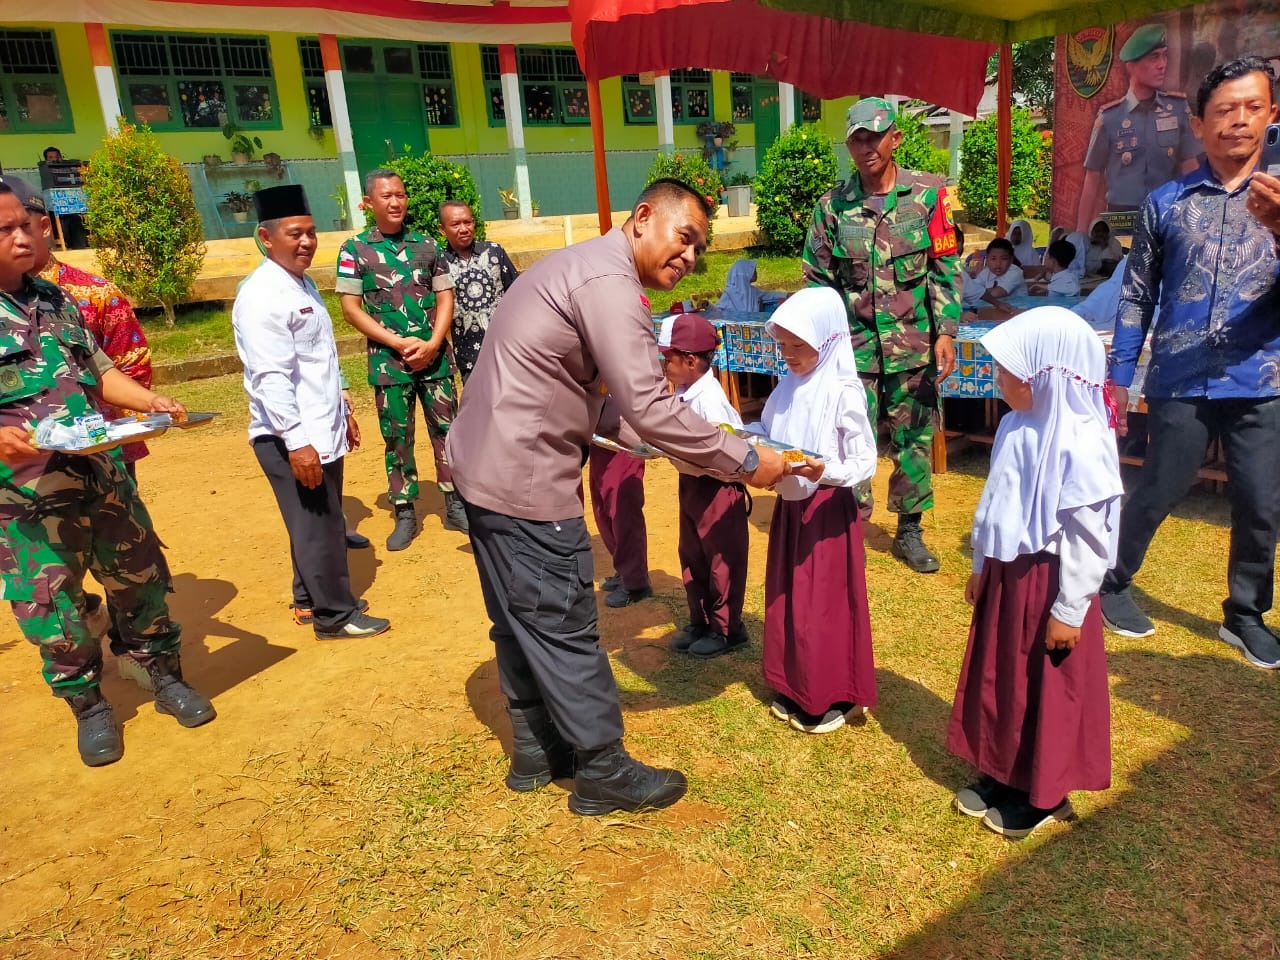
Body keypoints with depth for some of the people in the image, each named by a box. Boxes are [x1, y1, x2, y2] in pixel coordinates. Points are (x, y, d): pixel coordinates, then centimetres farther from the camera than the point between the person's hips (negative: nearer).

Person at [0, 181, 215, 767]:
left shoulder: (54, 299, 9)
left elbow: (98, 371, 15)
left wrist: (148, 401, -3)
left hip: (105, 478, 5)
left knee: (141, 581, 14)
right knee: (54, 610, 7)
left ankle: (166, 679, 32)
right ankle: (89, 707, 28)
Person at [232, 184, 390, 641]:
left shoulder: (304, 284, 14)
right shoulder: (261, 296, -17)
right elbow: (271, 377, -23)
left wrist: (343, 411, 21)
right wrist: (297, 441, -26)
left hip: (323, 431, 9)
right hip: (292, 438, -9)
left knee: (323, 522, 19)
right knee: (317, 527, 1)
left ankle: (311, 597, 35)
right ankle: (336, 615, 14)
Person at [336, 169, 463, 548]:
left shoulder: (426, 244, 7)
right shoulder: (354, 250, -1)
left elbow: (445, 297, 5)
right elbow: (350, 308, -4)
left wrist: (432, 343, -10)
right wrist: (399, 342, -13)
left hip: (434, 356, 2)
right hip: (388, 360, -2)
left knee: (446, 430, 6)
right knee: (397, 439, 6)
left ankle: (455, 506, 18)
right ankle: (405, 516, 17)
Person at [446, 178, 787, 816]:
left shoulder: (582, 264, 15)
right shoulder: (609, 283, -18)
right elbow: (649, 409, -24)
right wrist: (745, 462, -17)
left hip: (485, 465, 11)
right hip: (524, 480, -11)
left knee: (523, 623, 19)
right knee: (565, 628, 2)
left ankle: (536, 751, 34)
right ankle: (605, 773, 18)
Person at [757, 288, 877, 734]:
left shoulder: (843, 393, -16)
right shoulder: (787, 387, 6)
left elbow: (865, 462, -17)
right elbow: (767, 440, 12)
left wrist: (826, 470, -34)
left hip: (827, 509, -7)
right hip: (788, 506, 7)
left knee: (825, 606, 2)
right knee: (786, 602, 15)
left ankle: (832, 698, 19)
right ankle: (795, 691, 30)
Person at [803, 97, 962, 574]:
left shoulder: (928, 194, 1)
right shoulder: (832, 205, 2)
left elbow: (946, 269, 1)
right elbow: (818, 280, 4)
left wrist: (946, 332, -6)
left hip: (914, 344, 1)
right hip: (854, 346, 0)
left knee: (913, 439, 9)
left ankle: (909, 530, 24)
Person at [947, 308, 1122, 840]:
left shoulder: (1082, 444, -23)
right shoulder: (1018, 427, 2)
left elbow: (1087, 538, -20)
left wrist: (1070, 610, -16)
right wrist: (981, 567, 18)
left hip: (1048, 584, -8)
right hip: (1007, 577, 8)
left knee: (1046, 692, 8)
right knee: (999, 681, 18)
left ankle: (1044, 796, 27)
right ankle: (1003, 777, 36)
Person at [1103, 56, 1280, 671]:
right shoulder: (1165, 204, 4)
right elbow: (1137, 297, 8)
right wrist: (1119, 377, 4)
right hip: (1180, 385, -1)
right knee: (1156, 496, 7)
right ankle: (1113, 584, 28)